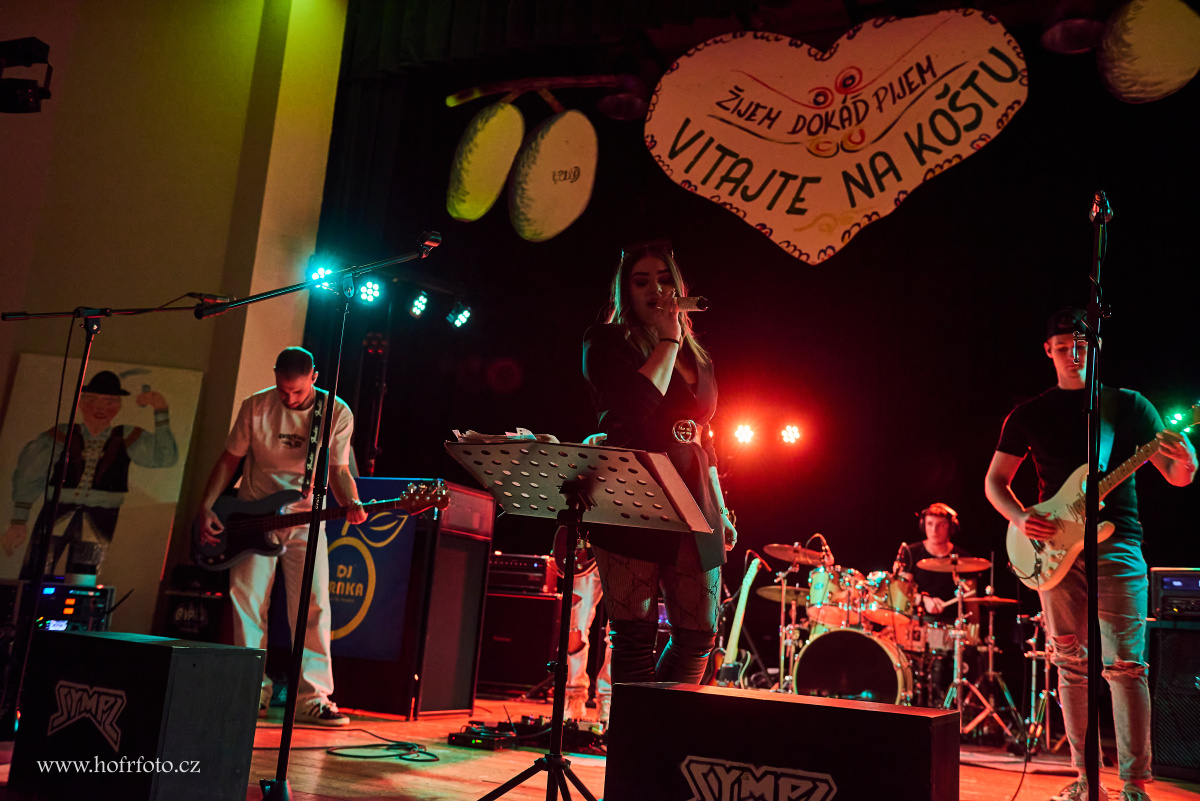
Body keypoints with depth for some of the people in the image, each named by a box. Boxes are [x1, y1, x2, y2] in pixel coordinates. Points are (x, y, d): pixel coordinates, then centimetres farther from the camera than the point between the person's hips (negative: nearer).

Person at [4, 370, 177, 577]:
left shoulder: (127, 439, 3)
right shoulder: (62, 436, 0)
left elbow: (165, 457, -10)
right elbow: (28, 478, 0)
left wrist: (161, 411, -18)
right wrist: (18, 522, -8)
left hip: (97, 526, 0)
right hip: (54, 519, 0)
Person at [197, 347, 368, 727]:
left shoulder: (338, 414, -7)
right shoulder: (256, 407, -6)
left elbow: (338, 469, -2)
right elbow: (229, 459, 4)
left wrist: (350, 503, -22)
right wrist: (205, 508, -4)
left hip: (305, 521, 0)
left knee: (313, 607, -7)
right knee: (247, 605, -3)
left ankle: (312, 698, -2)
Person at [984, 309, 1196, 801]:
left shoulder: (1127, 405, 8)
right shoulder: (1028, 415, 11)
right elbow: (994, 481, 13)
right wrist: (1021, 518, -6)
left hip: (1117, 544, -2)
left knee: (1125, 664, -6)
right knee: (1071, 663, 6)